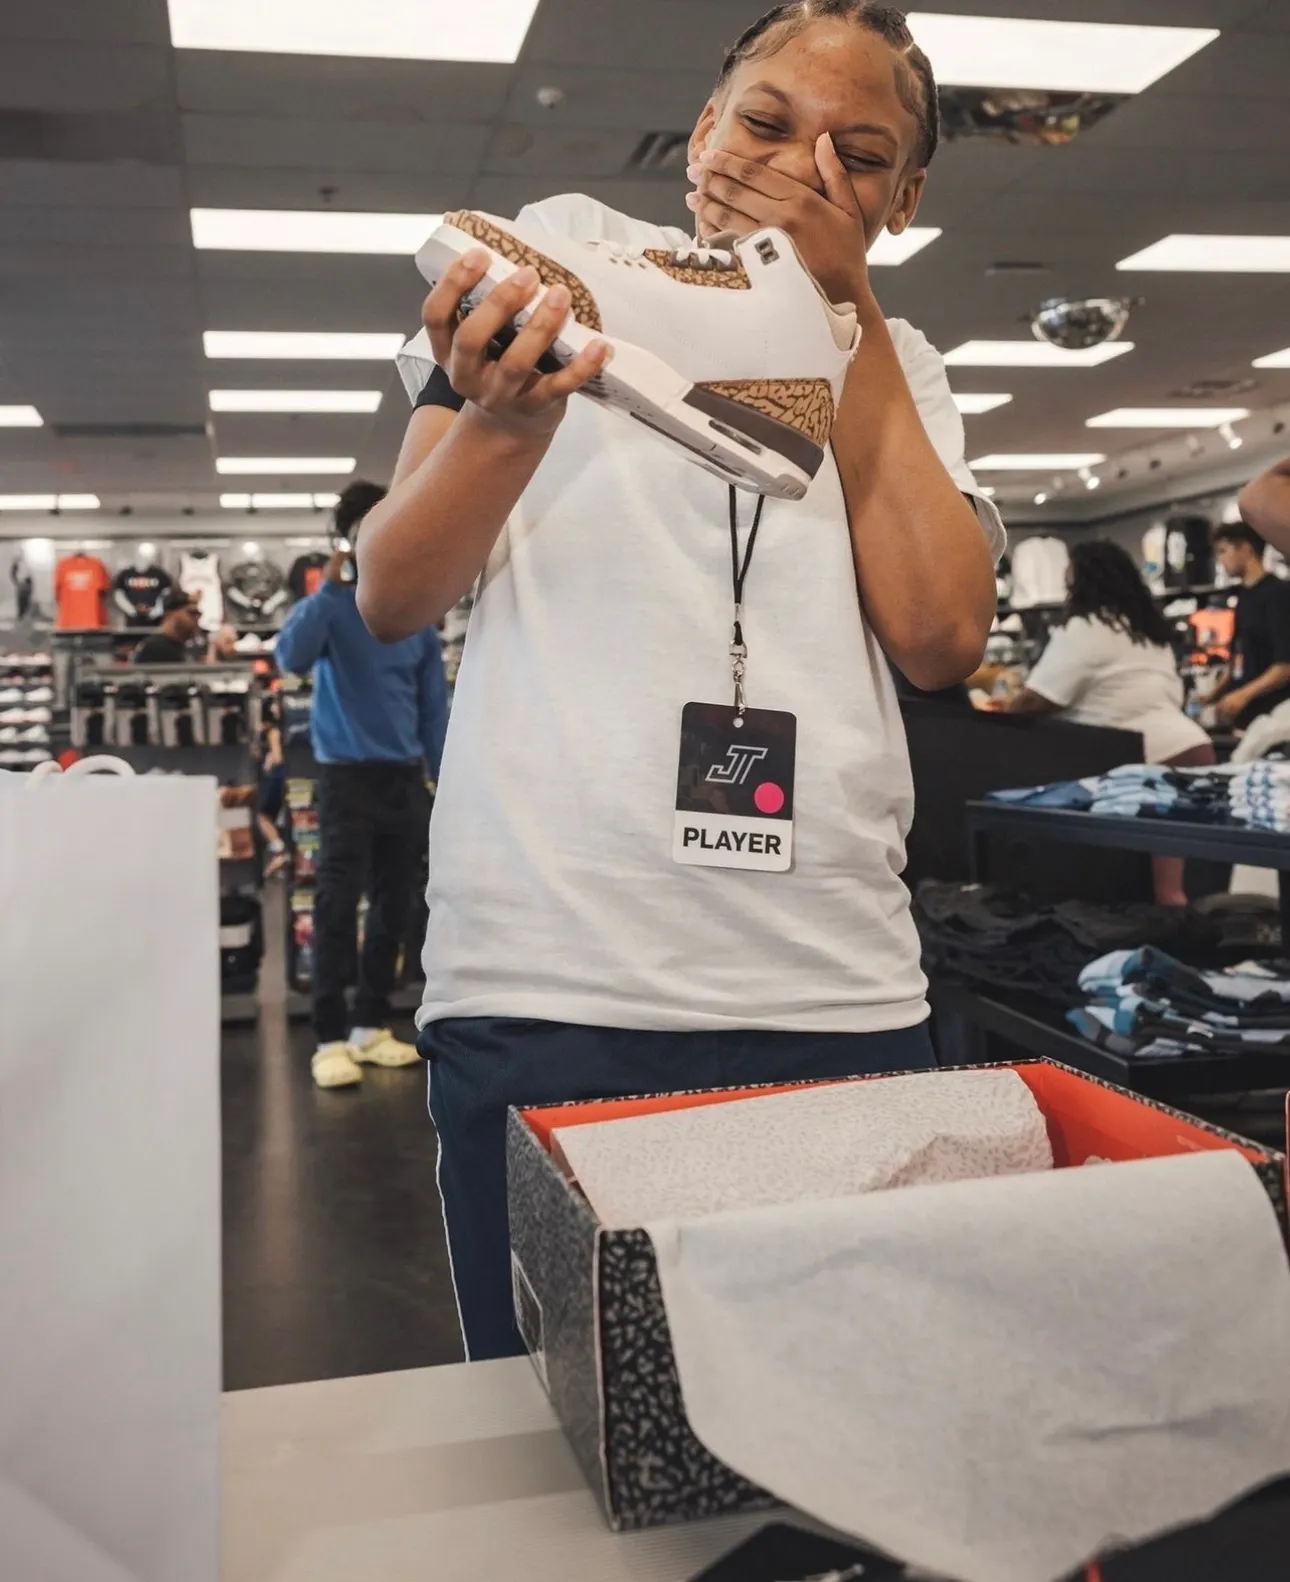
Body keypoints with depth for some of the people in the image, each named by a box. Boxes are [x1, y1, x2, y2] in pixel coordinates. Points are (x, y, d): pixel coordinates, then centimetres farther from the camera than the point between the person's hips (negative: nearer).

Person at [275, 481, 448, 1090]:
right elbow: (292, 656, -22)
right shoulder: (331, 605, -2)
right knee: (337, 906, -6)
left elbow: (433, 700, 13)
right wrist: (331, 585, -22)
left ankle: (371, 1026, 20)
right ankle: (330, 1039, -1)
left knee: (394, 908, 9)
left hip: (405, 776, 5)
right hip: (348, 774, -4)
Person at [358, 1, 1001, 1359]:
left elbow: (942, 637, -4)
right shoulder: (574, 251, 8)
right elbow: (390, 598, 3)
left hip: (837, 995, 3)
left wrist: (844, 302, -2)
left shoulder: (896, 368, 15)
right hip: (549, 988, -2)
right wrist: (507, 421, -18)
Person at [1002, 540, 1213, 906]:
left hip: (1153, 761, -9)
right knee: (1173, 887, 7)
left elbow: (1036, 700, -10)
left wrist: (1002, 714, 10)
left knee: (1166, 892, -9)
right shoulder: (1147, 628, 23)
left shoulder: (1082, 629, -7)